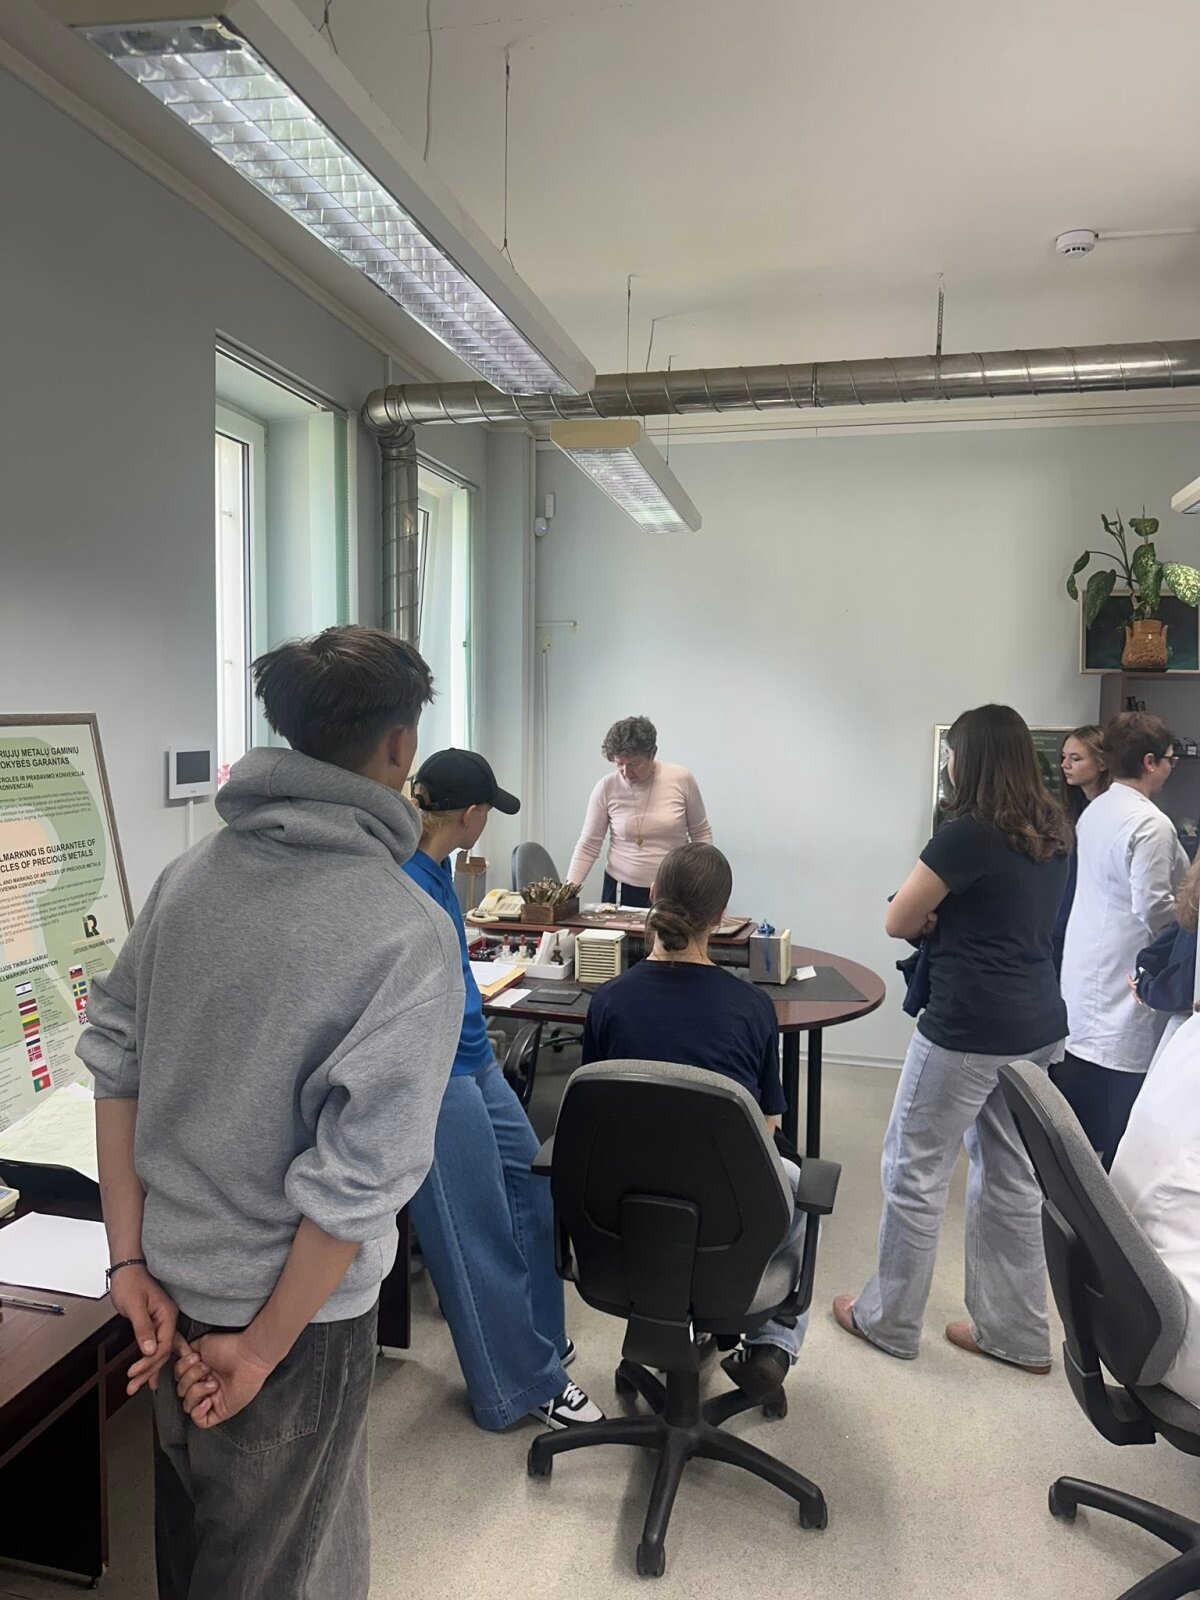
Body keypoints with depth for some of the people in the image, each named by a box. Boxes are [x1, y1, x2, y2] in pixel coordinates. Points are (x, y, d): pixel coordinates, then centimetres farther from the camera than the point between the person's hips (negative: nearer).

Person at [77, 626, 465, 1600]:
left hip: (168, 1283, 6)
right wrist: (263, 1348, -12)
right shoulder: (410, 934, -24)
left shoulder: (191, 875, -6)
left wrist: (131, 1260, 2)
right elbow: (359, 1175, -25)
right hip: (295, 1308, -5)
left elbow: (115, 1062, -2)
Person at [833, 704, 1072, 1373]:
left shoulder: (968, 834, -18)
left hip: (968, 1029, -8)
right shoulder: (1056, 832, 7)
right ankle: (1017, 1331, 29)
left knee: (916, 1171, 7)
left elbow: (899, 921, -11)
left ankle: (890, 1320, 22)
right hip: (1038, 1026, 8)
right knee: (1012, 1174, 17)